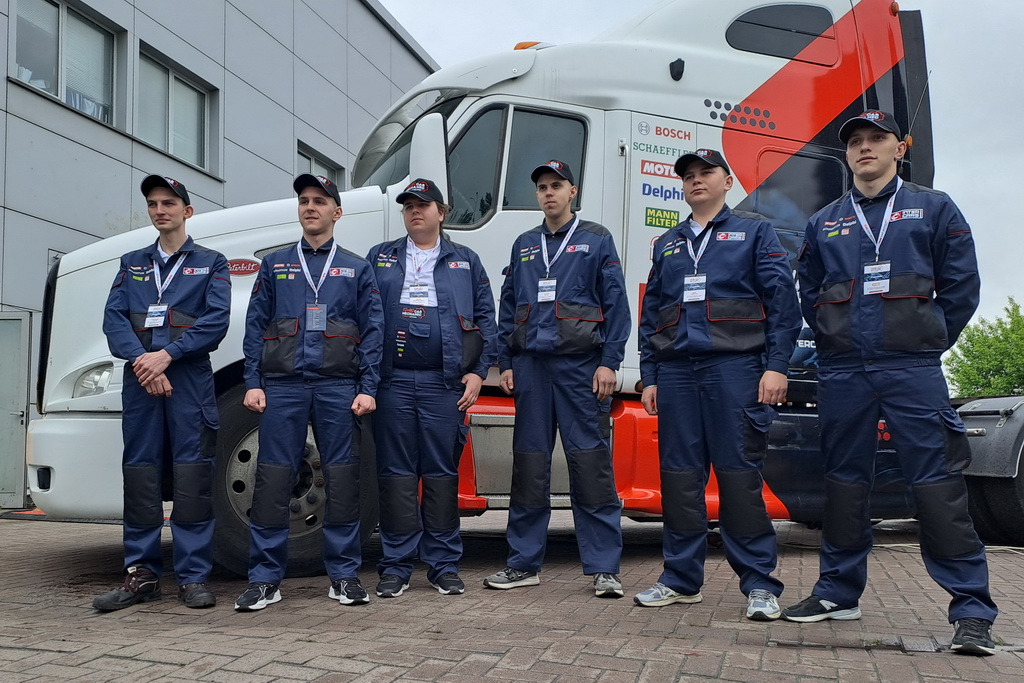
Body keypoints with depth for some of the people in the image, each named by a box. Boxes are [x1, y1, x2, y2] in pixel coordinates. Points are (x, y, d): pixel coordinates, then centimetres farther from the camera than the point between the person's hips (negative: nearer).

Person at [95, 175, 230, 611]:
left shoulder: (210, 264, 11)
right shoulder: (132, 263, 20)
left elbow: (216, 320, -4)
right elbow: (113, 318, 7)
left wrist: (167, 355, -14)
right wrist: (141, 358, -11)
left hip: (190, 376, -3)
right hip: (139, 377, 3)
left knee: (192, 475, -5)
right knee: (140, 472, 3)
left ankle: (193, 577, 0)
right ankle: (141, 575, 11)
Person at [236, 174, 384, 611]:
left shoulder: (356, 268, 12)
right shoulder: (275, 265, 15)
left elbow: (372, 330, 7)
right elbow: (255, 325, 10)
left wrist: (367, 388, -3)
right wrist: (253, 383, 0)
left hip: (338, 386, 0)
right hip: (282, 384, 1)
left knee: (342, 478, 2)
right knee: (273, 478, -1)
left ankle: (344, 575, 12)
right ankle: (265, 578, 7)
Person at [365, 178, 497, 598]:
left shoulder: (465, 261, 13)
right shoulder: (380, 259, 14)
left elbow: (485, 319, 9)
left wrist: (478, 372, -1)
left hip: (445, 382, 0)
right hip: (393, 381, 1)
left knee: (442, 472, 4)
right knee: (396, 472, 3)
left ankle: (444, 564, 13)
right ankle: (396, 566, 11)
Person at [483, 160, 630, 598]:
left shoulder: (596, 240, 6)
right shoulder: (524, 245, 18)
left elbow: (616, 304, 0)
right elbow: (508, 308, 17)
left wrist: (609, 362, -9)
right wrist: (505, 362, 9)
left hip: (580, 364, -4)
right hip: (531, 364, 4)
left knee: (591, 462, -5)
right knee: (529, 463, 6)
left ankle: (604, 568, 3)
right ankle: (523, 563, 15)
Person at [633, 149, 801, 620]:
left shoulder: (754, 231, 10)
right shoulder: (666, 244, 21)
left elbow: (782, 301, 1)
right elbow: (650, 314, 19)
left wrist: (777, 365, -10)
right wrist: (649, 377, 12)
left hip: (734, 367, -4)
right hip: (676, 371, 4)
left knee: (740, 474, -6)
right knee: (679, 475, 4)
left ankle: (759, 584, 4)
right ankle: (681, 577, 14)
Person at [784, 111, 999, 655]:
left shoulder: (933, 208, 8)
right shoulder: (823, 222, 15)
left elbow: (961, 285, 5)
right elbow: (809, 291, 18)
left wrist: (928, 343, 4)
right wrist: (834, 341, 9)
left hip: (912, 369, -3)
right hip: (842, 371, 3)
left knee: (936, 482, -7)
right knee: (844, 480, 8)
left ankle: (972, 609, 0)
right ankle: (838, 592, 20)